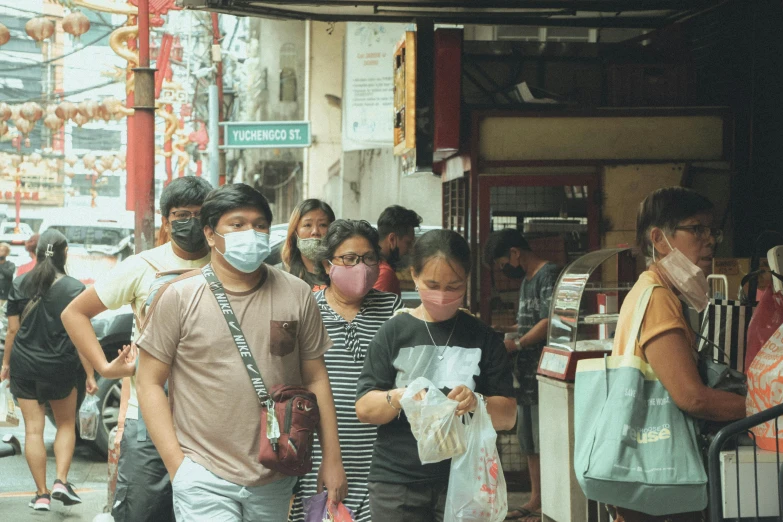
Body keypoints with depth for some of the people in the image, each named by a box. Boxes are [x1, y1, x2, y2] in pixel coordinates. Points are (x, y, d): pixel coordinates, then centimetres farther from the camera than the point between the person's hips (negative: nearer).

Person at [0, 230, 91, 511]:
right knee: (66, 425, 16)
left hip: (24, 366, 2)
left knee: (33, 429, 6)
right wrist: (90, 375, -4)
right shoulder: (74, 288, -9)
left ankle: (42, 494, 7)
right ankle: (61, 482, 1)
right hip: (60, 368, -2)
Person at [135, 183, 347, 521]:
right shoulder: (178, 297, -3)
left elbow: (315, 378, 9)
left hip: (277, 479, 3)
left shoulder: (297, 295, 4)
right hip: (203, 478, -3)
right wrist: (176, 465, -8)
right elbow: (150, 383, -1)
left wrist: (332, 458, 7)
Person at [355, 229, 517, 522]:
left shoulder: (483, 339, 5)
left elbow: (507, 417, 2)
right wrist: (398, 398, -22)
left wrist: (477, 402, -19)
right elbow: (364, 409, -1)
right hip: (396, 484, -1)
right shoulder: (394, 333, 3)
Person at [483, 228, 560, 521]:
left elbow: (548, 323, -19)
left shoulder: (548, 275, -11)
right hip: (526, 375, 10)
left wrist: (515, 344, -17)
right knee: (529, 443, 14)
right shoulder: (526, 280, 18)